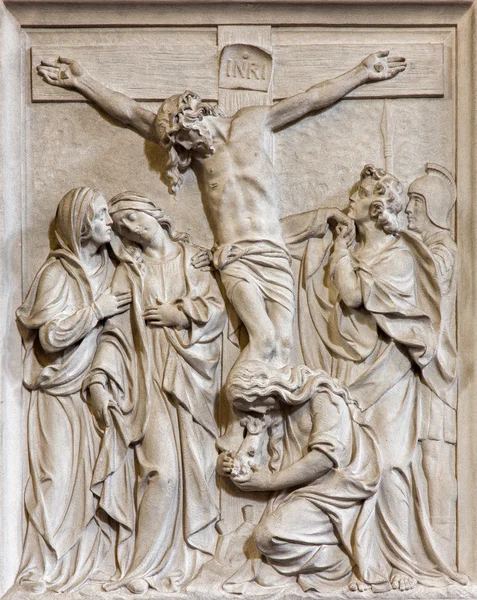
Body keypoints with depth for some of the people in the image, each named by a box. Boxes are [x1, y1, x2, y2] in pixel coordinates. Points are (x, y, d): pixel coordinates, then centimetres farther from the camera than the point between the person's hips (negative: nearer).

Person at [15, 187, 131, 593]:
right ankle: (50, 566, 10)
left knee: (94, 472, 5)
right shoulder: (57, 272, -10)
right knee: (61, 474, -3)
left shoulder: (106, 267, 7)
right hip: (62, 390, -5)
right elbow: (49, 334, -19)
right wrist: (97, 310, -18)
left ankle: (88, 555, 17)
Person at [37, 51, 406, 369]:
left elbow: (313, 99, 15)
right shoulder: (189, 145, 11)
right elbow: (129, 112, 10)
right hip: (235, 258, -1)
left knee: (282, 343, -9)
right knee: (262, 336, -19)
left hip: (275, 253, 2)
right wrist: (81, 82, 10)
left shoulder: (255, 122, 11)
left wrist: (363, 73, 18)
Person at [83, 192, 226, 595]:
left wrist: (177, 314, -6)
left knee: (196, 466, 0)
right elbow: (114, 333, -1)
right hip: (152, 380, -1)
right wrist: (98, 380, -12)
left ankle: (190, 554, 14)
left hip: (191, 379, 2)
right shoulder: (128, 273, 9)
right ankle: (144, 565, -1)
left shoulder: (190, 258, 13)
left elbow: (215, 307, 4)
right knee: (163, 471, -12)